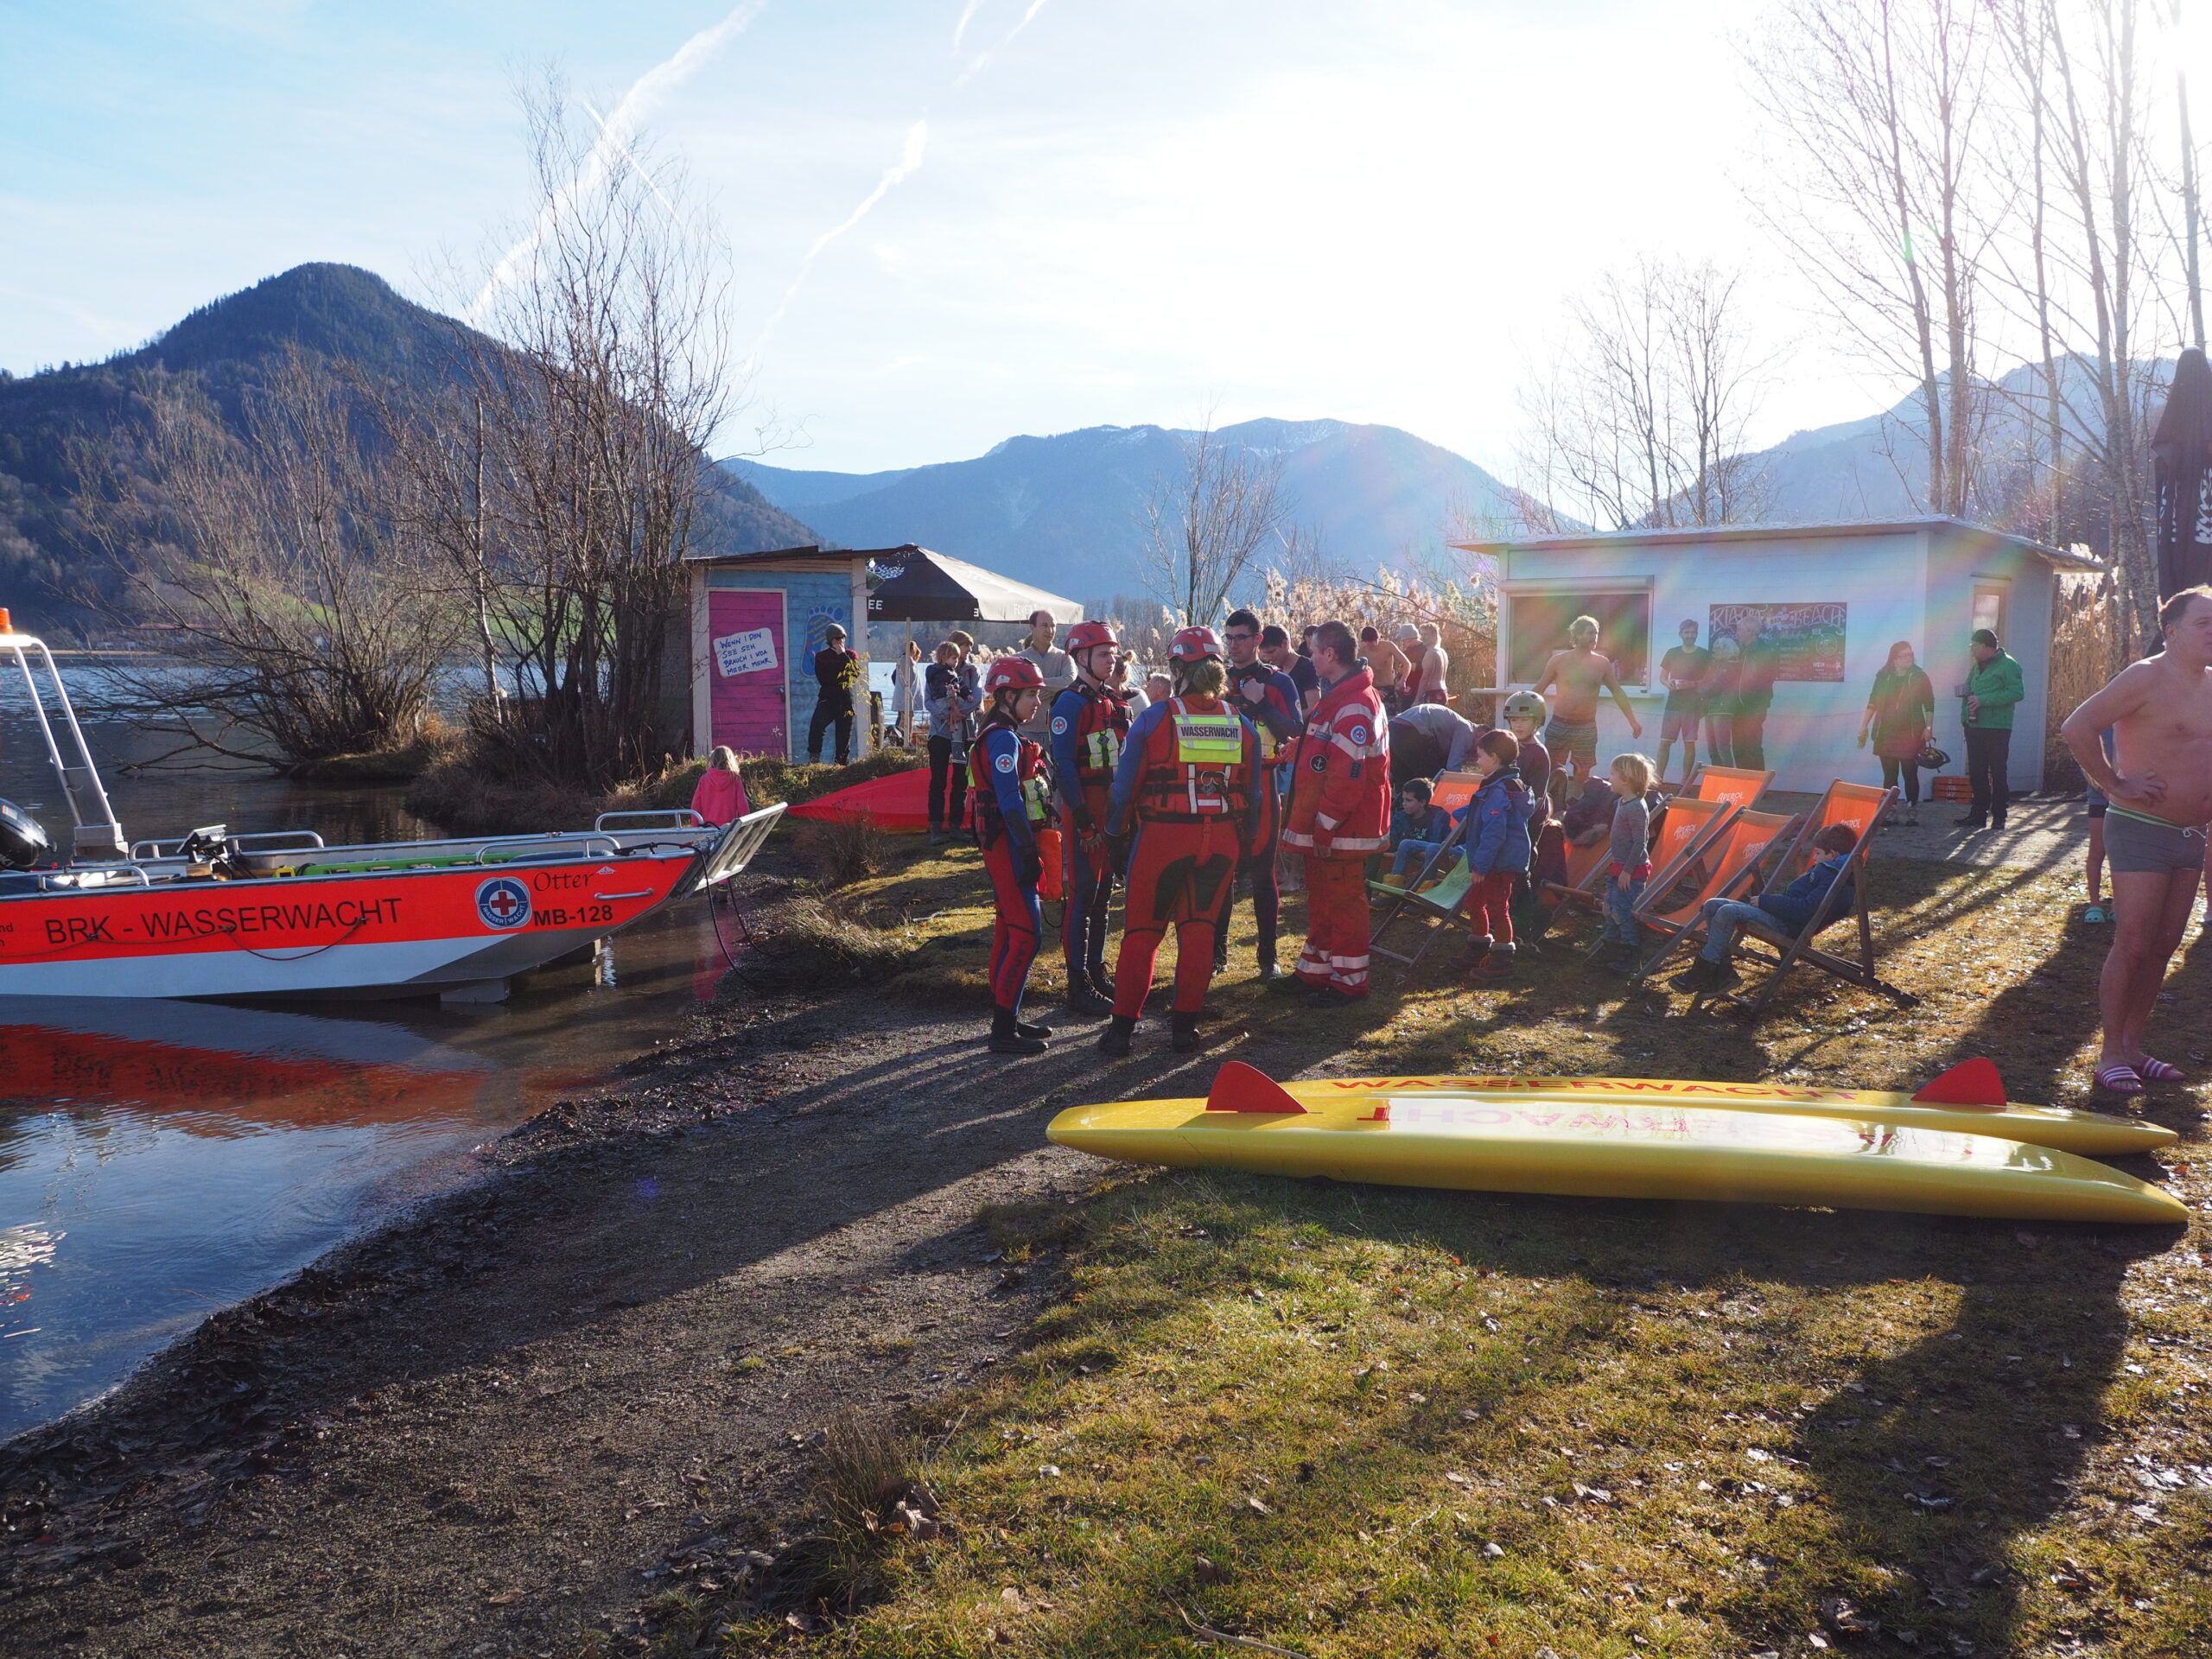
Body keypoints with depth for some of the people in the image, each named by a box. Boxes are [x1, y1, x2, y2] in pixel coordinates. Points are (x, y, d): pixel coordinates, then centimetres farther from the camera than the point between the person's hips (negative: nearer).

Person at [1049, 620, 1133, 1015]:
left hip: (1116, 808, 8)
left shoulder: (1116, 702, 14)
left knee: (1104, 892, 13)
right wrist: (1084, 820, -20)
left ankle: (1097, 971, 22)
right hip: (1086, 811, -8)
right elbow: (1064, 765, -17)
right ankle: (1078, 984, -2)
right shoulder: (1071, 703, -11)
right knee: (1083, 895, -6)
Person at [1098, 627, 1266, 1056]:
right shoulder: (1241, 724, 5)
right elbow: (1254, 795, 10)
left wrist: (1117, 837, 7)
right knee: (1199, 929, 13)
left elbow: (1124, 785, -3)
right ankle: (1185, 1024, 16)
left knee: (1141, 931, 7)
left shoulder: (1154, 718, -6)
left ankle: (1123, 1025, 8)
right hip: (1221, 842, 3)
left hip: (1161, 838, -3)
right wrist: (1245, 849, 18)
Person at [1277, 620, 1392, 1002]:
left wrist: (1325, 826, -22)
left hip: (1341, 830, -10)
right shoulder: (1335, 697, 15)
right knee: (1320, 899, 17)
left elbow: (1348, 776, -25)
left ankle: (1350, 981, 9)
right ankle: (1314, 971, 28)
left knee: (1343, 902, 0)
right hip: (1322, 826, 10)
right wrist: (1307, 821, 21)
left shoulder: (1355, 706, -20)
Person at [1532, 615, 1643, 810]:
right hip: (1559, 725, -1)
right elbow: (1539, 689, 3)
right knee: (1551, 772, -3)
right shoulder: (1559, 660, -3)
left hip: (1587, 728, 1)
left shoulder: (1602, 663, 2)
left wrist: (1632, 721, 7)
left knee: (1582, 776, 6)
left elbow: (1617, 692, 10)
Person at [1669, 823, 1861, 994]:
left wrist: (1765, 901, -16)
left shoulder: (1835, 881, -12)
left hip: (1788, 924, -11)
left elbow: (1805, 909, -23)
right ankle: (1722, 972, -4)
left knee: (1728, 912, -28)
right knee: (1712, 905, 2)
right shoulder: (1824, 870, 22)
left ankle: (1702, 972, -22)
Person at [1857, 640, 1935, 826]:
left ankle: (1912, 812, 1)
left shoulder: (1919, 677, 0)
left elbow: (1929, 704, 2)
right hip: (1886, 734, 2)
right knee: (1889, 776, 4)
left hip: (1911, 734, -2)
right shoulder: (1883, 677, 6)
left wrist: (1929, 727, -6)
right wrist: (1864, 726, 8)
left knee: (1910, 775, -3)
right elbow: (1873, 702, 12)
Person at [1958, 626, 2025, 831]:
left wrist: (1983, 700, -20)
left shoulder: (2007, 665, -7)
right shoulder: (1977, 666, 17)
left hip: (1997, 729, -7)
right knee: (1976, 774, 8)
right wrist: (1966, 714, 6)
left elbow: (2017, 692, -17)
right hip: (1975, 728, 7)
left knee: (1998, 773, -2)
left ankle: (1999, 817, 3)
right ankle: (1978, 814, 13)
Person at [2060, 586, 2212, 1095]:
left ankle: (2133, 1045, 21)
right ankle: (2110, 1055, 3)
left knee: (2163, 946, 11)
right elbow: (2077, 728, -22)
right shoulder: (2147, 676, -12)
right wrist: (2114, 784, -17)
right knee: (2133, 946, -6)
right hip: (2142, 830, -7)